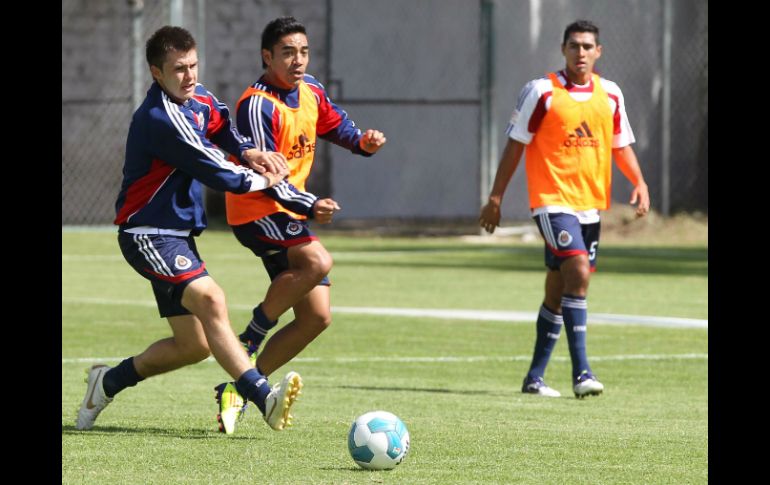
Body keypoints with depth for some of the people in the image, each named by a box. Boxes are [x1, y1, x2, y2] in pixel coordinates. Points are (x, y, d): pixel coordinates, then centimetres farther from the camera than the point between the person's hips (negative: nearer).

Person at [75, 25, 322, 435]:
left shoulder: (198, 100, 7)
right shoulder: (161, 118, -21)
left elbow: (221, 125, 25)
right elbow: (217, 173, -20)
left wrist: (248, 153, 3)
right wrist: (263, 181, -4)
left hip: (178, 233, 10)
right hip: (148, 235, -10)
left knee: (194, 345, 10)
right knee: (209, 299, -31)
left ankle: (108, 382, 28)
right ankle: (265, 399, -45)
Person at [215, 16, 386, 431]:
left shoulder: (311, 90, 8)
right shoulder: (258, 105, -19)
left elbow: (336, 125, 25)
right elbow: (262, 175, -25)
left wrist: (363, 142, 3)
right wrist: (310, 206, -38)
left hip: (289, 214, 9)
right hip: (256, 210, -9)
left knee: (317, 316, 3)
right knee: (318, 261, -33)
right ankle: (251, 337, -16)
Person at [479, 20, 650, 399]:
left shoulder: (610, 95, 9)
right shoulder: (541, 92, -5)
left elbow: (620, 146, 18)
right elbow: (516, 144, -2)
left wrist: (638, 182, 0)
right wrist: (495, 198, -3)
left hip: (591, 204, 6)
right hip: (553, 200, -6)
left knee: (558, 292, 11)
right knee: (578, 274, -21)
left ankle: (535, 377, 20)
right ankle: (581, 372, -21)